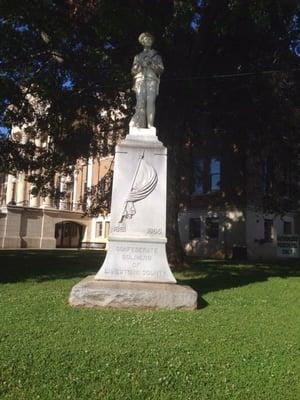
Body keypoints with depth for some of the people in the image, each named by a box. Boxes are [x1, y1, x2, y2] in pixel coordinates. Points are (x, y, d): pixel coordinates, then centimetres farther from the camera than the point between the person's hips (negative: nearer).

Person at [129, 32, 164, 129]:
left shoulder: (156, 56, 24)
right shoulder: (138, 56, 27)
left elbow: (161, 70, 11)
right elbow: (133, 71, 17)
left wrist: (151, 64, -4)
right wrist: (141, 65, -1)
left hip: (152, 80, -1)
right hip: (140, 79, 1)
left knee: (151, 101, -20)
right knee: (140, 102, -19)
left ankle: (150, 125, -28)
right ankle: (139, 125, -27)